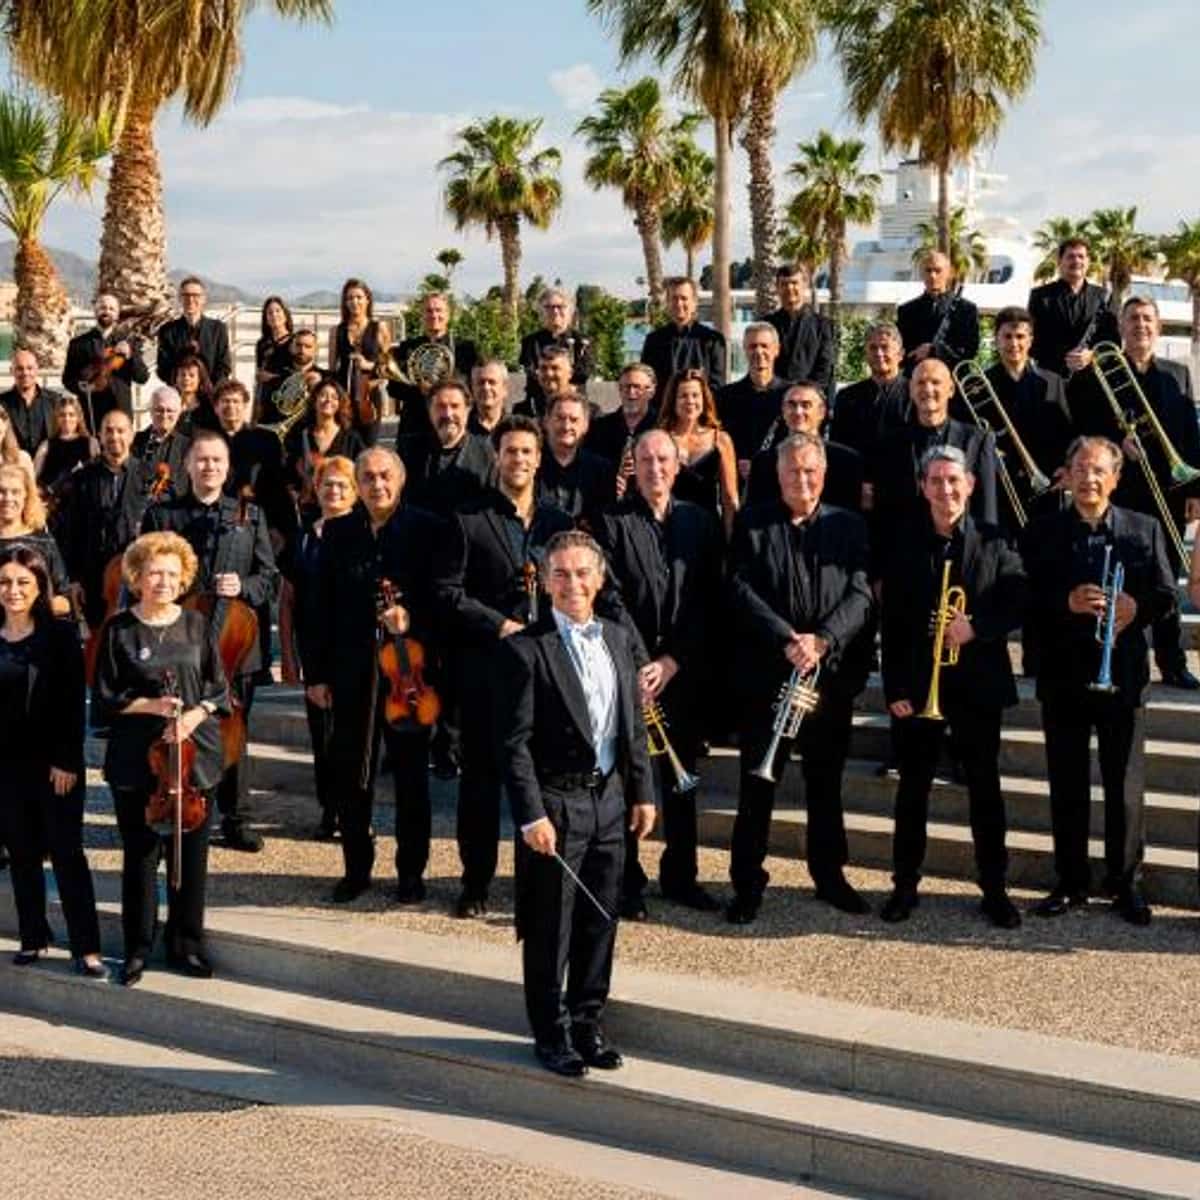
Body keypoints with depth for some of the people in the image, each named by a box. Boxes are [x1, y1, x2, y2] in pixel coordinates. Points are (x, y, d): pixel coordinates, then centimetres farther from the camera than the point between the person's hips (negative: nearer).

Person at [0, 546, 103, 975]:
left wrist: (67, 761, -13)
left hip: (56, 764, -3)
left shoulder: (60, 635, -5)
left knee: (68, 852, -1)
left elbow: (73, 703, -8)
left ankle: (86, 947, 2)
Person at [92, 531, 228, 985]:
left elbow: (218, 689, 6)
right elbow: (105, 698, 0)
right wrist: (149, 705, -14)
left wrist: (194, 714, -11)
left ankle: (186, 944, 22)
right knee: (141, 855, 6)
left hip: (194, 753, 2)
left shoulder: (196, 624, 4)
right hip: (136, 760, -2)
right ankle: (138, 948, 19)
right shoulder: (120, 630, -2)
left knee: (191, 854, 7)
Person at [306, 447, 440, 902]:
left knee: (411, 775, 6)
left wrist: (412, 618, -21)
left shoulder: (425, 529, -2)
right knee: (350, 775, 7)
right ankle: (356, 868, 21)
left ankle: (411, 871, 18)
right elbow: (323, 606, 7)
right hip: (351, 672, 3)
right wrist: (318, 672, 4)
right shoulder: (338, 532, 7)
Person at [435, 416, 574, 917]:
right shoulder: (469, 521, 1)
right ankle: (475, 881, 14)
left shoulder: (559, 521, 11)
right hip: (486, 667, -2)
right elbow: (447, 591, -5)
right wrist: (499, 624, -13)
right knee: (480, 776, 4)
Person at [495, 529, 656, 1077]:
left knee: (601, 921, 14)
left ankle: (588, 1022, 29)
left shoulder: (618, 639, 9)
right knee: (551, 930, 5)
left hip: (609, 798, 6)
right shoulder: (524, 649, -11)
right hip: (555, 804, -6)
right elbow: (514, 743, -13)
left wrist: (642, 791, 10)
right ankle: (552, 1034, 19)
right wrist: (531, 815, -17)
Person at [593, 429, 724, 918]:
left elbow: (707, 600, 3)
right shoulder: (612, 523, -1)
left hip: (685, 672, 3)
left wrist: (673, 661, -7)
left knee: (681, 776, 11)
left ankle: (680, 875, 23)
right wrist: (641, 664, -16)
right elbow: (613, 599, -8)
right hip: (629, 670, -3)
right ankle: (627, 882, 9)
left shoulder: (700, 522, 8)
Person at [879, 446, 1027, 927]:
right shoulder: (904, 544, 0)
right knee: (913, 787, 9)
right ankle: (905, 884, 19)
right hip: (916, 686, 0)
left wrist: (976, 627, -20)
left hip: (978, 685, 0)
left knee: (985, 788, 7)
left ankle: (995, 889, 17)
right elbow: (892, 622, -2)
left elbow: (1019, 605, -4)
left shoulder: (994, 542, 0)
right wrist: (895, 687, -7)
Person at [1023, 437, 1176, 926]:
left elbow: (1166, 596, 2)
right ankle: (1071, 882, 17)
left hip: (1122, 674, 0)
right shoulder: (1041, 532, 2)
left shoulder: (1145, 530, 4)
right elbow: (1025, 600, -4)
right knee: (1066, 786, 7)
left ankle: (1126, 882, 16)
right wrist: (1067, 603, -21)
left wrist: (1137, 607, -19)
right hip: (1063, 675, 0)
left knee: (1123, 785, 5)